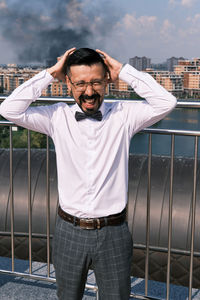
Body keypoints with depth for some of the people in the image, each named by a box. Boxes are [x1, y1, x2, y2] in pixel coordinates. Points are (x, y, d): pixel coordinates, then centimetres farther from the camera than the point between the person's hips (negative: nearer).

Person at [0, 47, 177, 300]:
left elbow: (166, 103, -15)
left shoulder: (123, 115, -4)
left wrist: (123, 71, -10)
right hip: (69, 232, 1)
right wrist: (50, 73, -9)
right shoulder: (57, 117, -3)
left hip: (113, 233, -1)